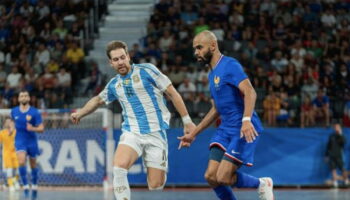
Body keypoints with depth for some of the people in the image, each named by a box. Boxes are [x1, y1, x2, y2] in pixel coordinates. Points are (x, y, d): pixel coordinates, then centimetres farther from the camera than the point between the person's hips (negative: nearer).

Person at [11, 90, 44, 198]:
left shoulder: (35, 112, -10)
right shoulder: (14, 111, 0)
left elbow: (41, 128, -12)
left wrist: (32, 128, -29)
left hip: (32, 141, 0)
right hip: (20, 141, 1)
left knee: (33, 165, 11)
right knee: (21, 162, -21)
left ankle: (34, 186, 31)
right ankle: (25, 186, -17)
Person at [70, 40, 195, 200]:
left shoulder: (146, 70, 0)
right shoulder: (114, 85, 13)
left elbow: (172, 93, 2)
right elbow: (98, 99, 35)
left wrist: (187, 121, -1)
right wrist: (80, 113, 26)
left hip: (156, 133, -2)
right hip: (132, 132, 2)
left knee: (156, 186, -9)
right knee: (119, 168, -27)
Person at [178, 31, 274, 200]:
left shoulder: (230, 65, -10)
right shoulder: (212, 74, 18)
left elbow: (250, 92, -23)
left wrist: (247, 120, -38)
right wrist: (193, 134, 27)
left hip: (243, 130, -9)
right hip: (225, 129, 9)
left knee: (223, 177, -16)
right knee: (211, 176, -4)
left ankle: (262, 184, 9)